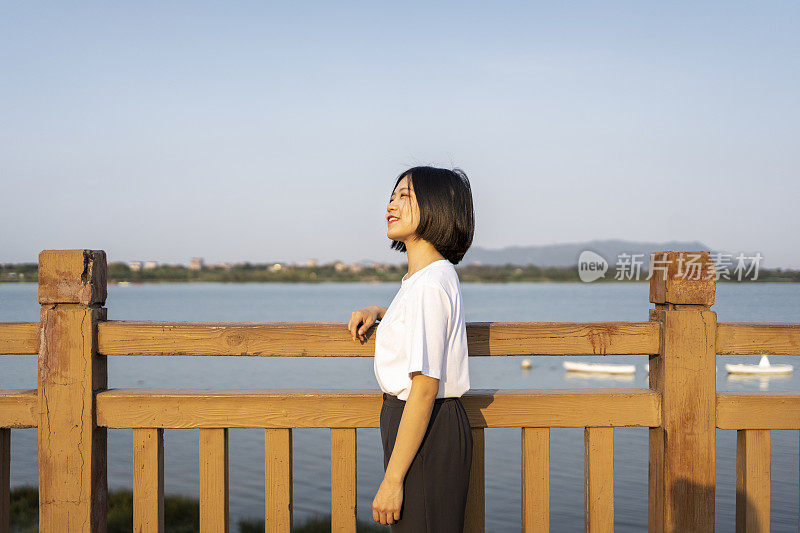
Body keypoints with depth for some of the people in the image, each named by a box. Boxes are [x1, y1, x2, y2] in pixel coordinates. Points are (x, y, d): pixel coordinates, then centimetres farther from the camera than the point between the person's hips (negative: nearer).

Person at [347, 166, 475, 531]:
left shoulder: (430, 285, -20)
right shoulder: (429, 276, 11)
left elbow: (425, 387, -24)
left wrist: (392, 480, -23)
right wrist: (377, 312, 18)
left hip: (428, 433, -10)